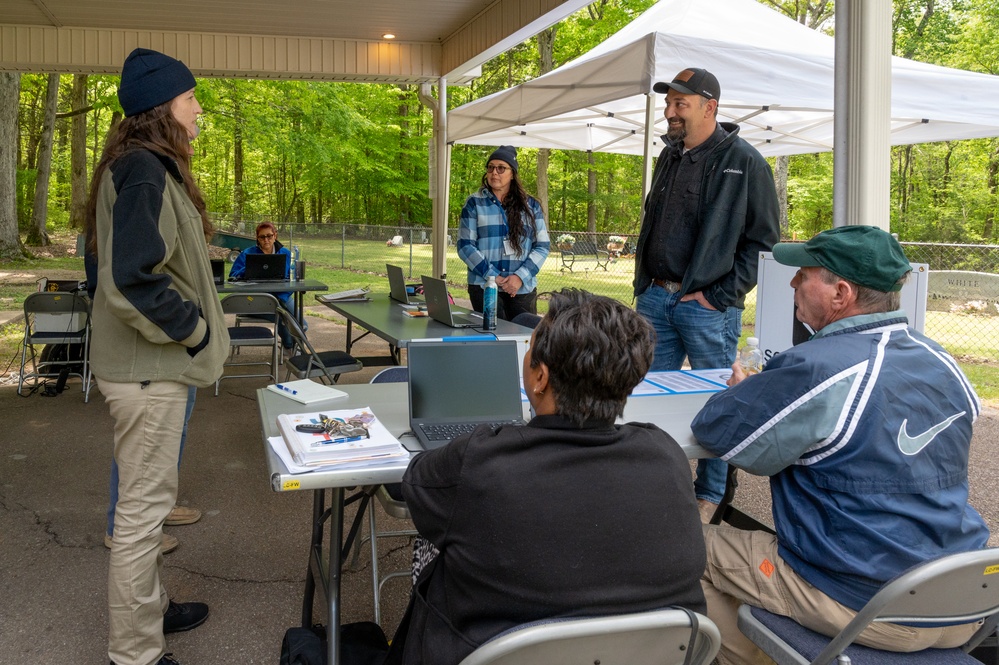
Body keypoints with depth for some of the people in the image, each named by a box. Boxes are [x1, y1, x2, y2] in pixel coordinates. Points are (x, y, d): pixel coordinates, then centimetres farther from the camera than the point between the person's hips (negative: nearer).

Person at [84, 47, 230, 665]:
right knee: (144, 504, 1)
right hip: (148, 366, -10)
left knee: (149, 497, 21)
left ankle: (151, 607, 38)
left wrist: (194, 324, 13)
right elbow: (131, 280, -27)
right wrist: (195, 329, -15)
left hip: (152, 362, 10)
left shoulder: (150, 167, 12)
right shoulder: (142, 171, -19)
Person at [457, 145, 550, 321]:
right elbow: (465, 246, -1)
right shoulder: (475, 203, 5)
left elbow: (542, 246, 7)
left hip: (523, 289, 2)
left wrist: (521, 277, -9)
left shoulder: (531, 205, 10)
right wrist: (493, 277, -11)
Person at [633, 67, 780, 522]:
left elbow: (761, 238, -8)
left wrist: (721, 296, -13)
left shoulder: (744, 162, -7)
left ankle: (710, 496, 18)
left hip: (707, 307, -6)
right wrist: (643, 285, 13)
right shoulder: (669, 158, 14)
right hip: (655, 299, 7)